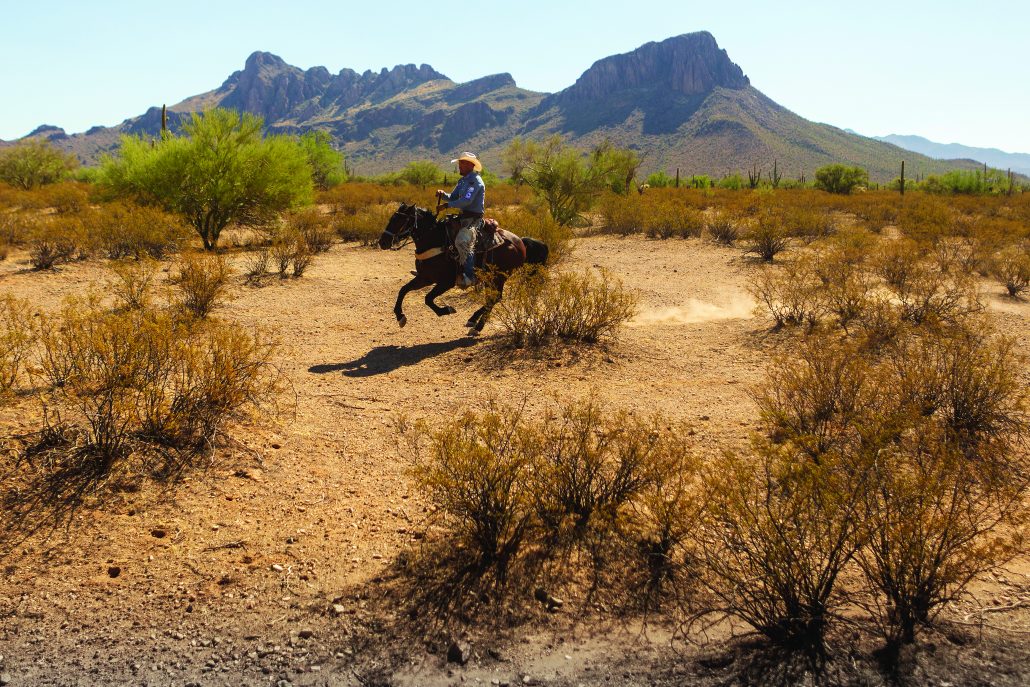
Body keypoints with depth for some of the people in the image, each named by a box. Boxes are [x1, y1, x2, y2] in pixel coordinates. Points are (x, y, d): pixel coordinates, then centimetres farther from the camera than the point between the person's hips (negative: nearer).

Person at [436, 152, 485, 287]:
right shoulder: (462, 181, 17)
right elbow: (453, 197, 18)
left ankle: (469, 275, -29)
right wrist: (443, 195, -3)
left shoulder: (476, 181, -13)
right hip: (463, 217, 10)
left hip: (474, 219, -10)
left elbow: (466, 200, -24)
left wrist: (447, 205, -22)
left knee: (462, 241, -30)